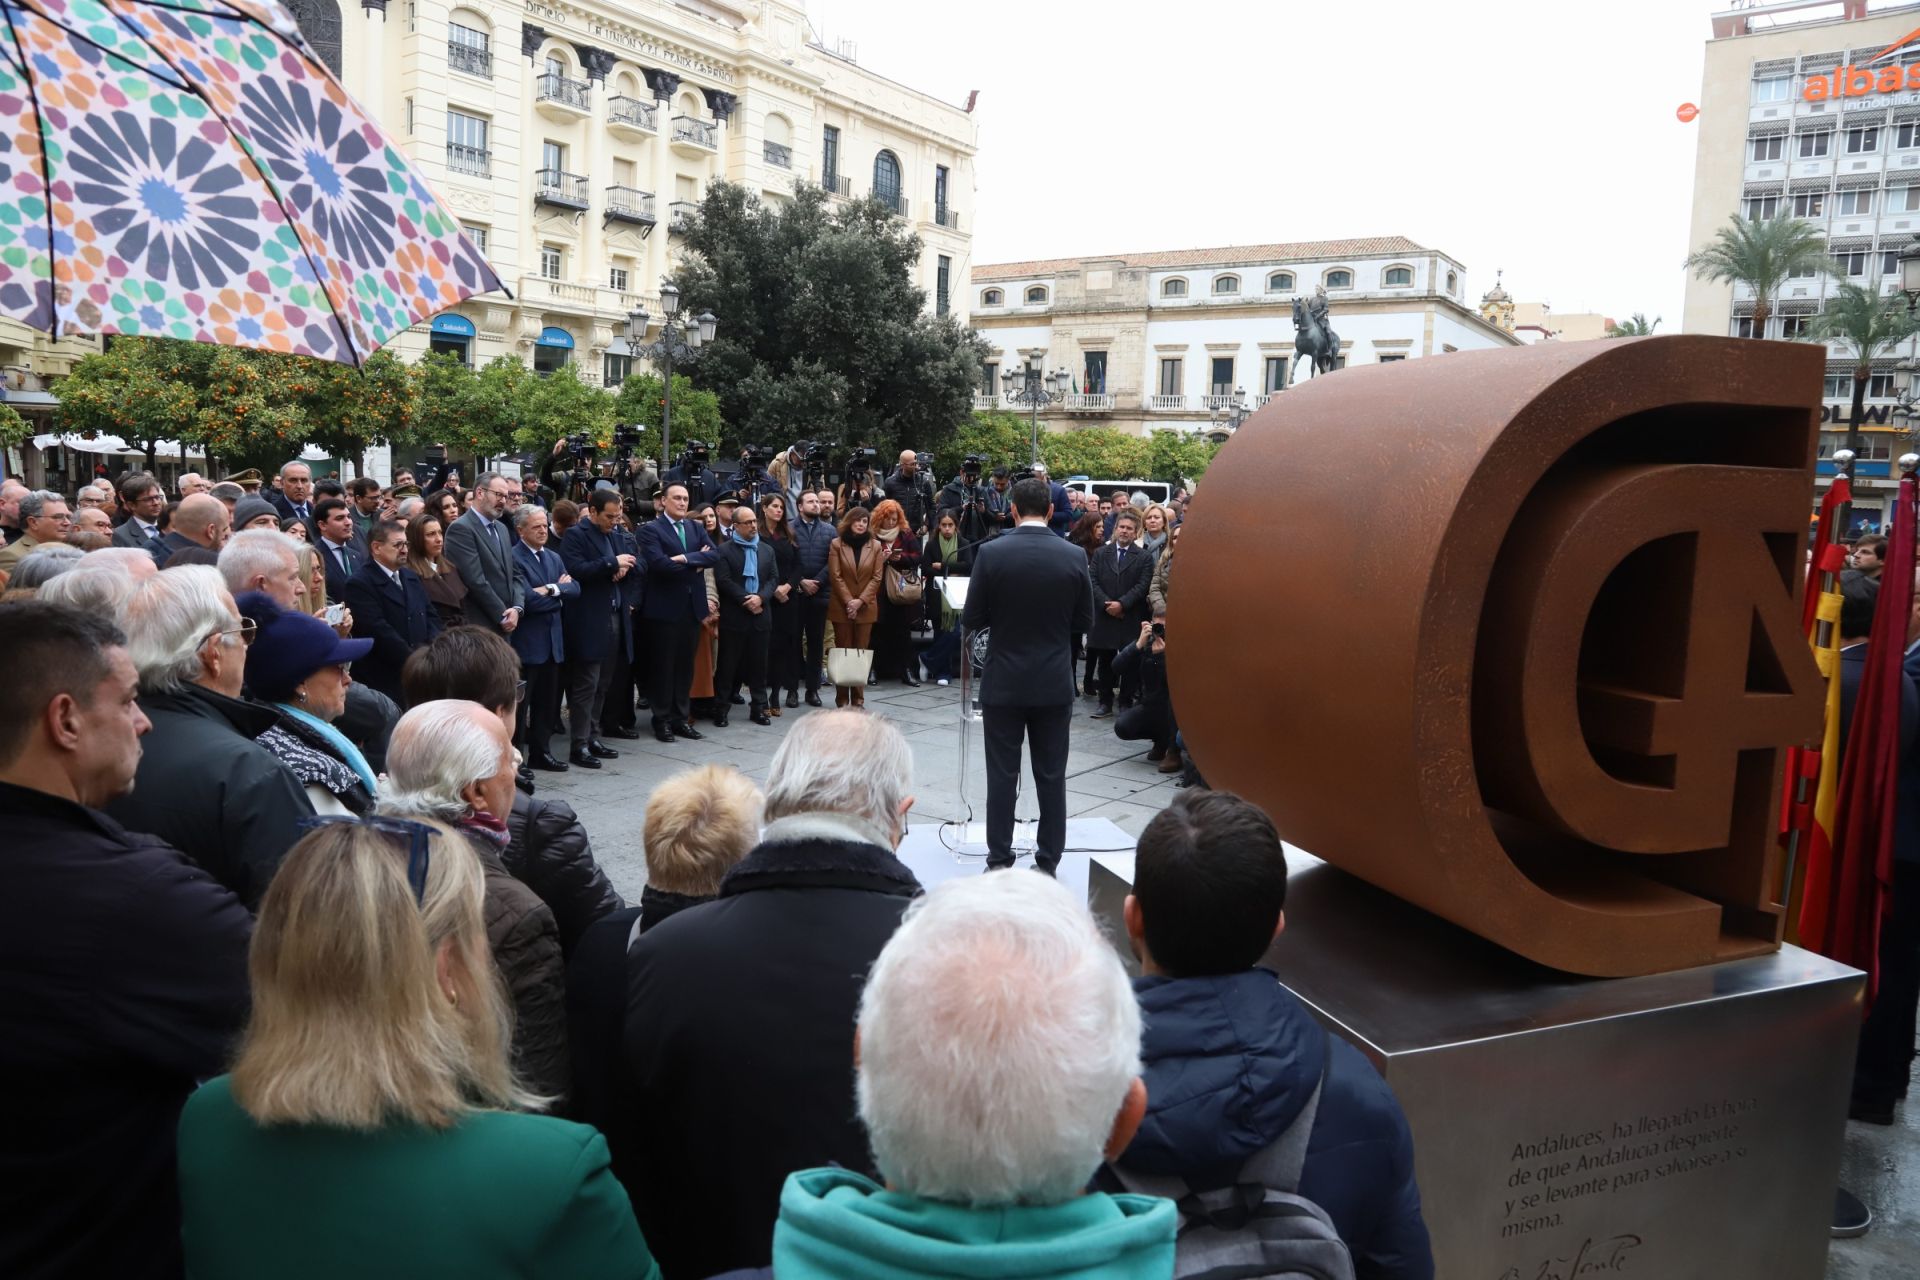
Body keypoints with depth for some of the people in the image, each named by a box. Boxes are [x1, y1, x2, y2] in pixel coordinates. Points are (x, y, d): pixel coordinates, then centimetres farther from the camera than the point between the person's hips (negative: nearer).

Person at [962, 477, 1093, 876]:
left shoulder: (991, 553, -10)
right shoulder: (1074, 556, -5)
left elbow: (971, 619, -6)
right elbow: (1084, 620, 3)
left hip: (1004, 683, -1)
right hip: (1054, 684, 1)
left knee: (1002, 775, 7)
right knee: (1051, 777, 9)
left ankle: (1000, 862, 13)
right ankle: (1048, 864, 16)